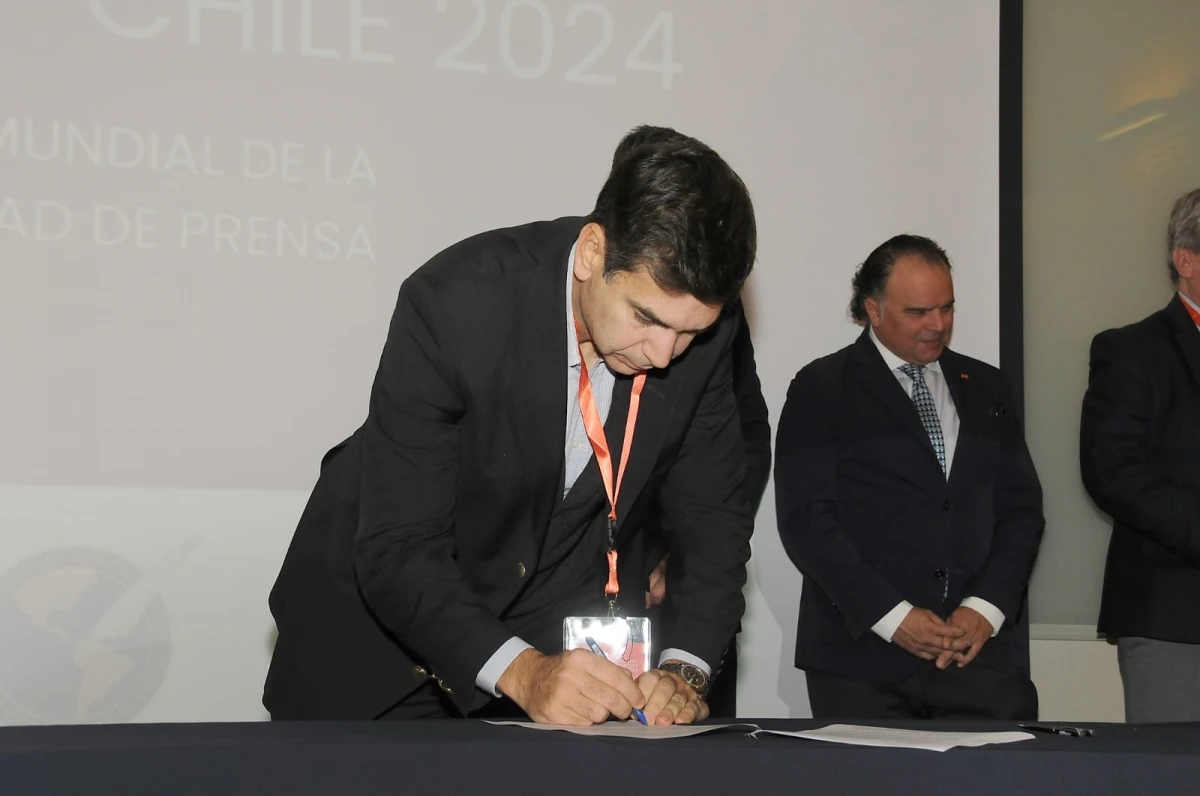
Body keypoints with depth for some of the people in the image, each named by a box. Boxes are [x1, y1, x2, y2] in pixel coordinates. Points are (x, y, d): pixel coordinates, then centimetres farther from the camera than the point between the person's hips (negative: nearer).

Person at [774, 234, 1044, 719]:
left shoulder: (985, 388, 17)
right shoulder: (822, 390, 4)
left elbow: (1021, 507, 13)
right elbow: (805, 519, -5)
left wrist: (986, 607, -3)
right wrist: (892, 616, -12)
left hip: (980, 648, 3)